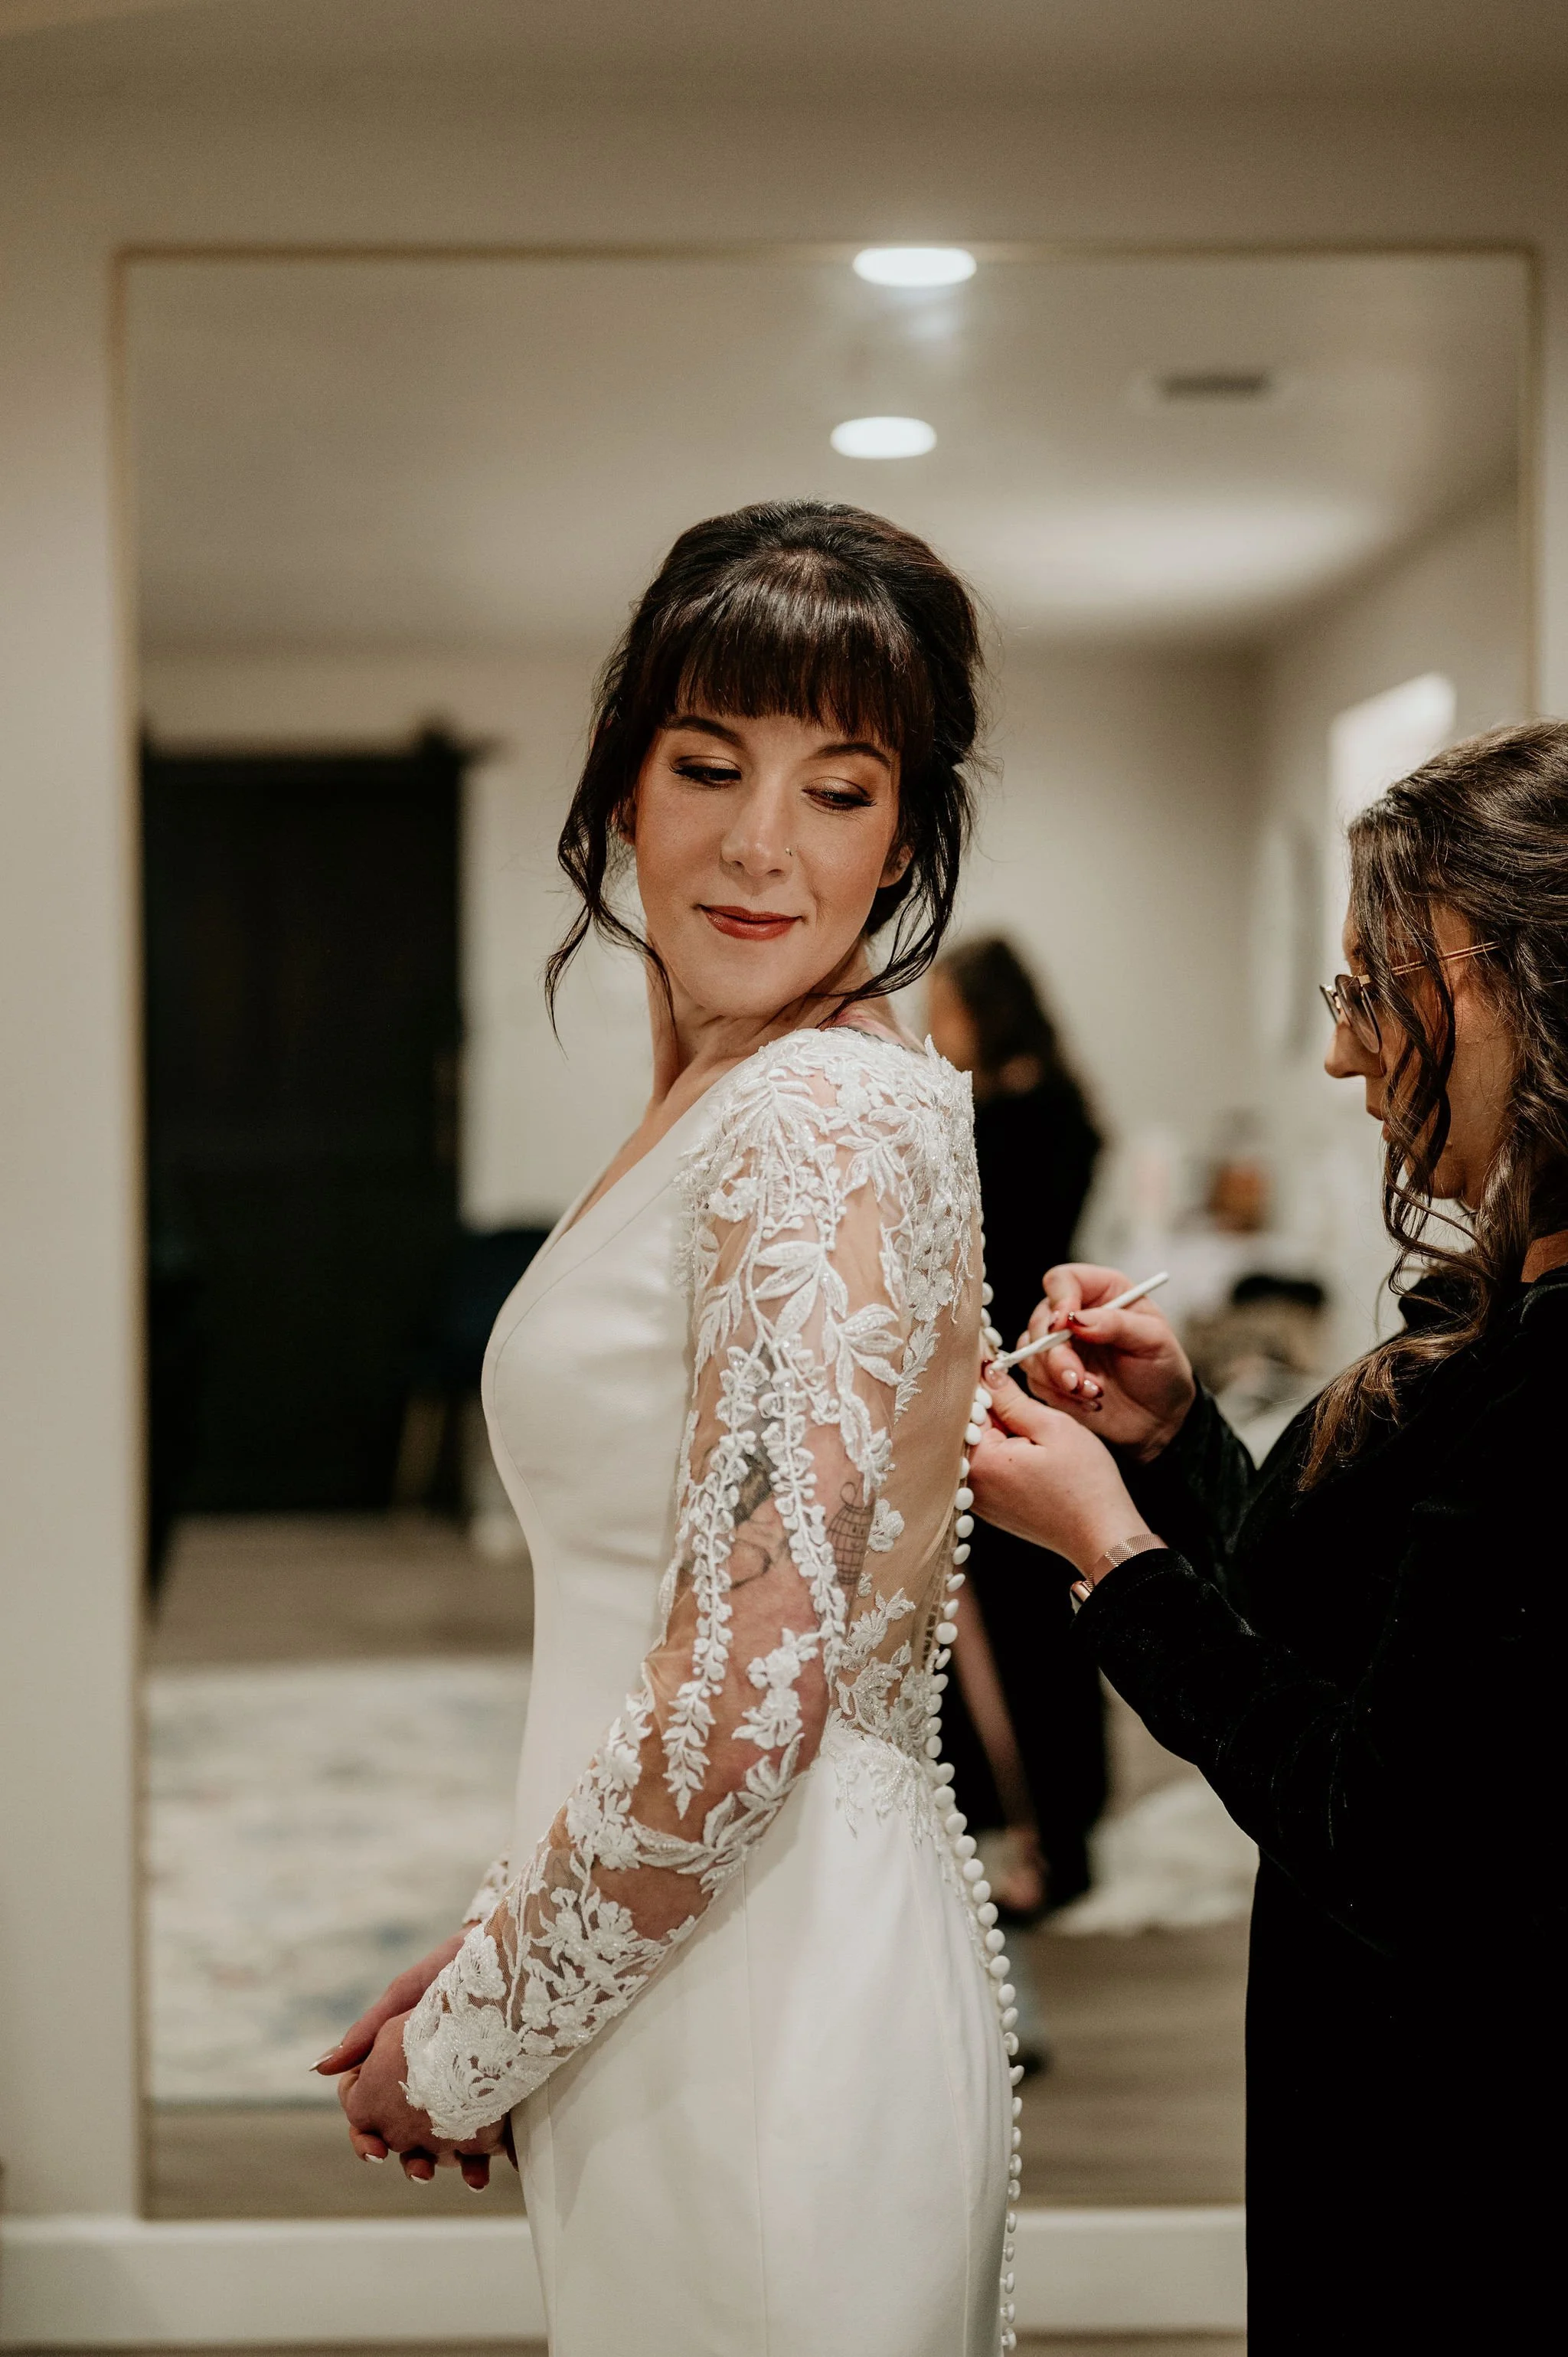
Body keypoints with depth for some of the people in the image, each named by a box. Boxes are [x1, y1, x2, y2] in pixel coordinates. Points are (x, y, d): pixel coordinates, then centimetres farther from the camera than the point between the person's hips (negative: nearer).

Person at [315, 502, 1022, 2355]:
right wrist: (501, 1956, 11)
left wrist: (460, 2048, -12)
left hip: (764, 2024, -9)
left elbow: (746, 1704, -24)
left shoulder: (826, 1121, -19)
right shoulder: (720, 1107, 11)